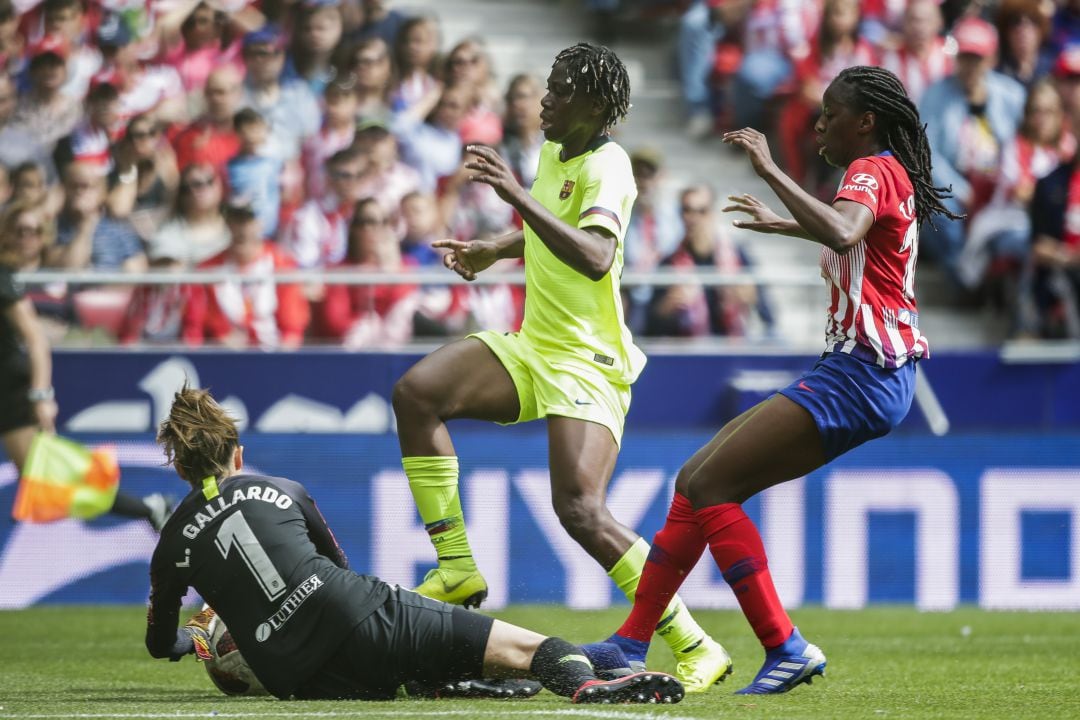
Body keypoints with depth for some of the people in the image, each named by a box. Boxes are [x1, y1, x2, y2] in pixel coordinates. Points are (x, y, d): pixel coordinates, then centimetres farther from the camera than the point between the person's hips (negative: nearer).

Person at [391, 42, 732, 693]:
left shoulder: (607, 167, -16)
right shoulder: (554, 153, 10)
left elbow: (595, 257, -35)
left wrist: (519, 195, -39)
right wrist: (494, 250, 19)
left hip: (588, 362, -8)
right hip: (533, 348, 8)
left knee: (581, 510, -22)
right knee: (416, 393, -13)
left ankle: (697, 650, -12)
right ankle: (456, 568, -7)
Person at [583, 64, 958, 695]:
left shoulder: (874, 169, -8)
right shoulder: (886, 176, 21)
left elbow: (841, 233, -33)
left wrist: (770, 171, -26)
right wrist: (779, 223, 62)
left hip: (861, 375, -10)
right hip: (858, 371, 10)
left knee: (709, 488, -15)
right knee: (697, 482, 9)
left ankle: (785, 649, -16)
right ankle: (631, 646, 10)